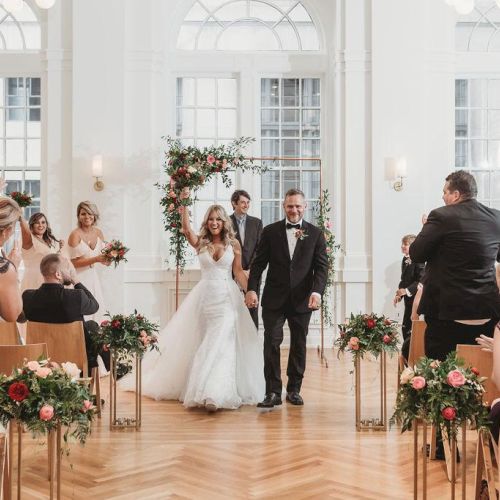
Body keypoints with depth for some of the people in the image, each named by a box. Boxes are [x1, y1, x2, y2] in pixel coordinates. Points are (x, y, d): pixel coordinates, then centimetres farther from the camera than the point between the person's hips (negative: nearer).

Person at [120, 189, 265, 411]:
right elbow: (186, 229, -17)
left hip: (227, 297, -2)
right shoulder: (200, 242, 2)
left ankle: (215, 393, -9)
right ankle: (203, 390, 24)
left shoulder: (233, 244, 2)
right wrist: (184, 203, -25)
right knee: (204, 343, 10)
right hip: (205, 296, 2)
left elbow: (239, 271, 3)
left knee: (222, 342, -9)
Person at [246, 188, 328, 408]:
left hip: (302, 299, 1)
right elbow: (259, 263, 3)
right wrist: (251, 289, -9)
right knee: (271, 342, -5)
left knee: (299, 345, 9)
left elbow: (321, 266, -1)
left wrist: (317, 291, -17)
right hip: (274, 299, -1)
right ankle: (273, 392, 0)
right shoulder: (270, 231, 4)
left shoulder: (315, 233, 4)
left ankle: (294, 389, 22)